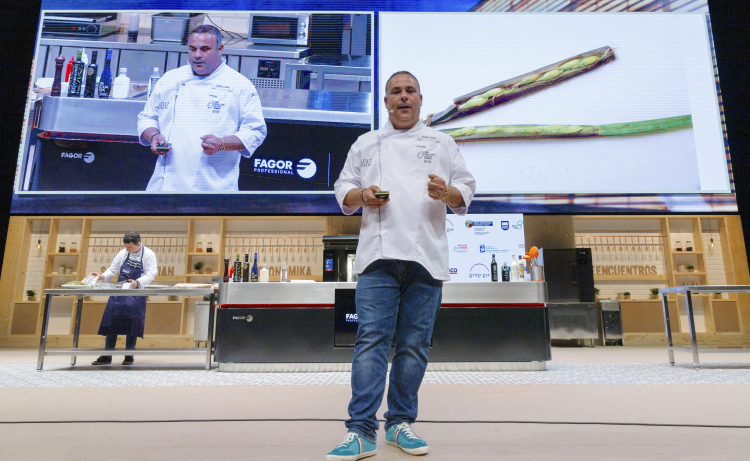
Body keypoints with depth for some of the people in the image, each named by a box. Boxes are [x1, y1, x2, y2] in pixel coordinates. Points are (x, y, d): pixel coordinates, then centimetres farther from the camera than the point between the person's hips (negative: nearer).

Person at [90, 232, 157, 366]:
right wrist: (103, 276, -7)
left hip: (136, 295, -4)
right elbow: (112, 270, 14)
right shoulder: (122, 253, 7)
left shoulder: (149, 255, -5)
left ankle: (129, 356, 13)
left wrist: (137, 282, -29)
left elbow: (150, 274, -12)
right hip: (119, 293, 4)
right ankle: (107, 356, 12)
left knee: (132, 323, 0)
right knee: (112, 321, 2)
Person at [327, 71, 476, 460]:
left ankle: (400, 423, 19)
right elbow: (343, 188, 16)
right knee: (372, 340, -7)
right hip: (379, 254, -1)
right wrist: (362, 196, -6)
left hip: (426, 256, 1)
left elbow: (466, 190, 15)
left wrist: (447, 192, -8)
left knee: (414, 344, 5)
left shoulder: (442, 143, 18)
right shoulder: (366, 144, 18)